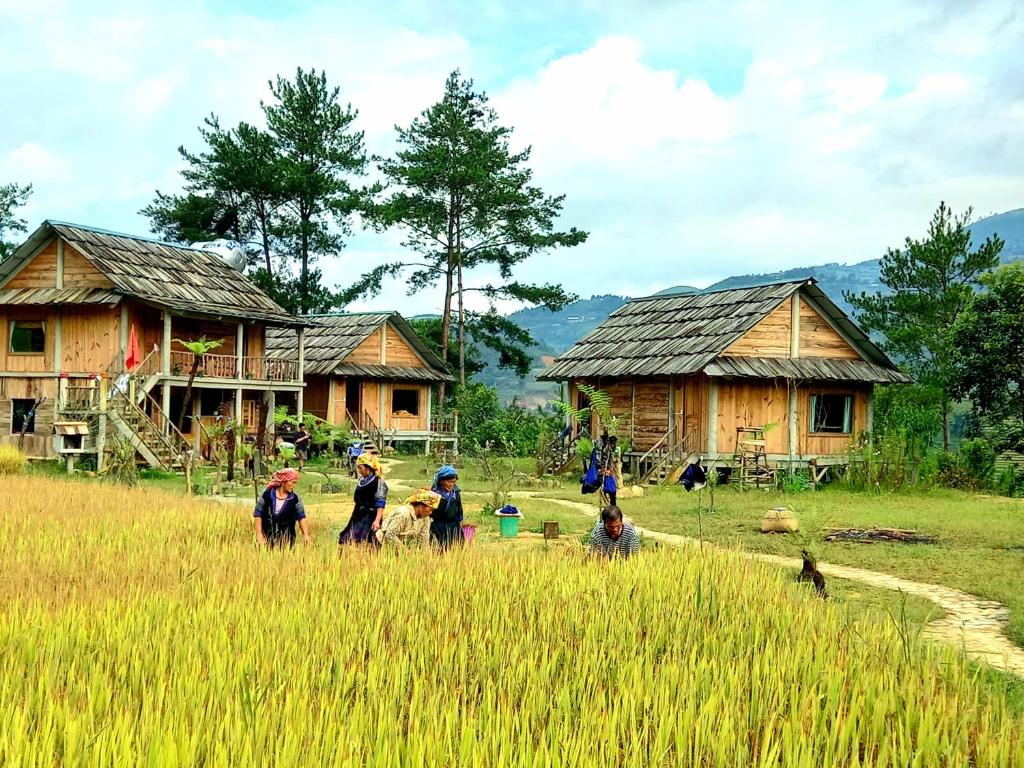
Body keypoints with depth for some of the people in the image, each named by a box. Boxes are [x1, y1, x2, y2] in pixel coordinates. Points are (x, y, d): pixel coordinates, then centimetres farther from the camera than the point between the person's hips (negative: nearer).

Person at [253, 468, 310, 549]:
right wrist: (259, 534, -8)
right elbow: (257, 514, -2)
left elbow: (302, 517, -5)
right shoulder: (267, 494, -5)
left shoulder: (295, 498, -2)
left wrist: (305, 535, -18)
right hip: (268, 537, 0)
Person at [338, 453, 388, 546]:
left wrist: (377, 520, -23)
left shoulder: (378, 482, -10)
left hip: (370, 518, -8)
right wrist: (353, 516, 23)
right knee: (348, 540, 1)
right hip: (358, 517, 8)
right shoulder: (360, 481, 13)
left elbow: (380, 504, -15)